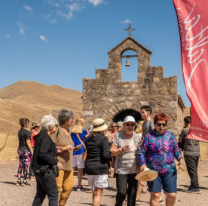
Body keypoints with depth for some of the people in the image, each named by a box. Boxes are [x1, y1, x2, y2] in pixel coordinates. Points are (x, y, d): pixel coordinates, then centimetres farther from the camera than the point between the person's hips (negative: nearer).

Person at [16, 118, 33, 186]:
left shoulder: (20, 131, 10)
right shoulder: (27, 132, -15)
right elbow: (28, 143, -17)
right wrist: (31, 151, -11)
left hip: (20, 149, 8)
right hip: (26, 150, -8)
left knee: (20, 166, 13)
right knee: (26, 166, 1)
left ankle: (18, 180, 16)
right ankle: (24, 181, 7)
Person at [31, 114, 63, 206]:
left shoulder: (41, 136, 13)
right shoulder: (46, 137, -17)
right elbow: (42, 154, -26)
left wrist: (56, 151, 15)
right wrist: (56, 162, -18)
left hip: (39, 170, 10)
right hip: (45, 170, -10)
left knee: (40, 194, 17)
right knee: (53, 194, 0)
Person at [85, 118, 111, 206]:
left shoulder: (88, 138, 10)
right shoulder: (103, 138, -11)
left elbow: (88, 151, 11)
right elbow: (106, 155, -17)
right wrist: (112, 157, 1)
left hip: (89, 167, 7)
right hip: (100, 167, -7)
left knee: (95, 191, 21)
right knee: (98, 193, -1)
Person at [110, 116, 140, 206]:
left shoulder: (137, 137, 7)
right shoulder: (118, 136, -4)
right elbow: (112, 152, -6)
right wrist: (121, 149, -21)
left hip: (134, 170, 4)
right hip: (121, 170, -3)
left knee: (132, 193, 5)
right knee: (122, 192, -6)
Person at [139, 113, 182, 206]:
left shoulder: (171, 136, 8)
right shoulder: (149, 136, -1)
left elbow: (176, 150, 14)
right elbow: (142, 152, 0)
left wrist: (179, 157, -6)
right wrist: (143, 164, -14)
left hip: (169, 170, 3)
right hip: (153, 170, -2)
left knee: (172, 195, 2)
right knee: (155, 195, -2)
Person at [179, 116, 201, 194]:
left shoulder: (185, 130, -10)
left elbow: (180, 140, -1)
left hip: (189, 153, -7)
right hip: (197, 152, 7)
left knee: (192, 171, -3)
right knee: (194, 170, 14)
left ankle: (196, 188, -3)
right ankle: (192, 186, 21)